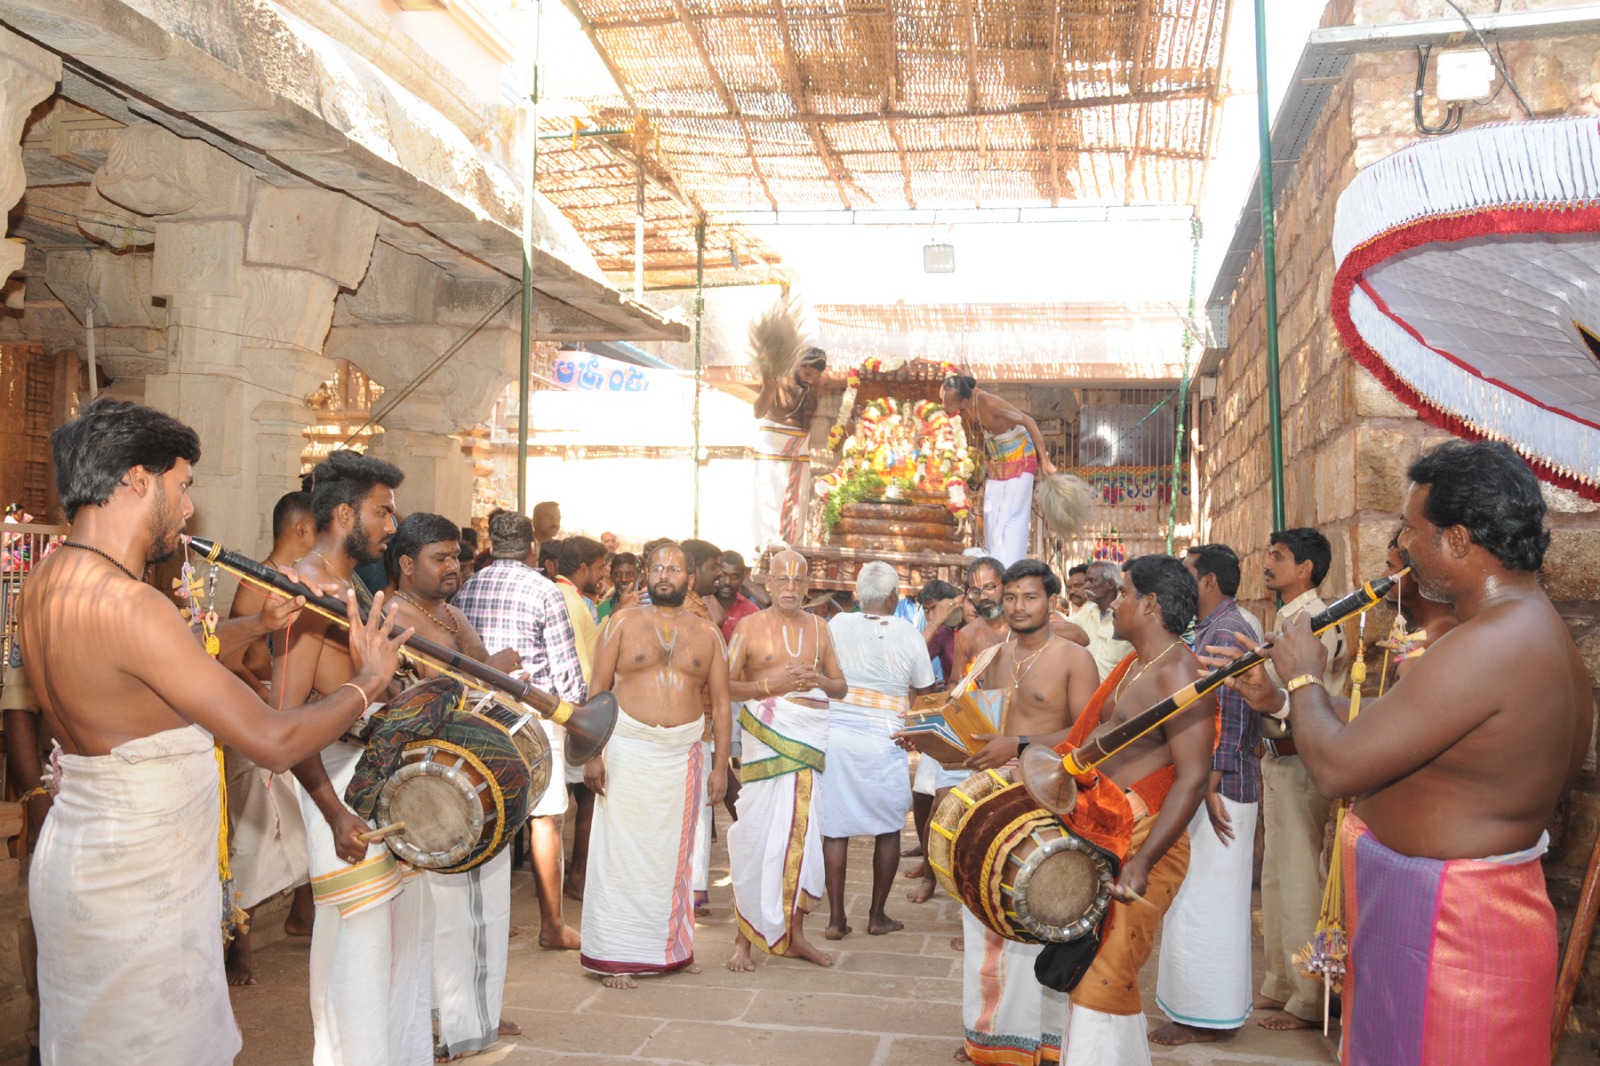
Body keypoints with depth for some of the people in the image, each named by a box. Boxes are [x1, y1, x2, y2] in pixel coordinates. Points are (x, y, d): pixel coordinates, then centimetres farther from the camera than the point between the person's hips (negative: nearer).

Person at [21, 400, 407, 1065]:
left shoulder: (46, 582, 2)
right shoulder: (124, 604, -28)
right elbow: (275, 742, -28)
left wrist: (259, 626, 7)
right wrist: (369, 680, -13)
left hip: (77, 854, 10)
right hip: (137, 891, -9)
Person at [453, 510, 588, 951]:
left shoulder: (466, 589, 7)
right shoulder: (544, 591, -8)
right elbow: (565, 665, -8)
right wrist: (580, 712, 5)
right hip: (535, 714, -5)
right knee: (545, 818, 2)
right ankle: (551, 925, 7)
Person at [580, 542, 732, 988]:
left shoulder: (707, 634, 8)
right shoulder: (624, 623, 3)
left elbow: (721, 703, 8)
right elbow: (598, 690, -1)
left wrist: (721, 765, 3)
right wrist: (593, 754, -8)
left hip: (684, 756, 2)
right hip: (628, 752, -2)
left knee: (675, 854, 10)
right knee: (623, 852, 0)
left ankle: (671, 946, 23)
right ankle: (616, 955, 7)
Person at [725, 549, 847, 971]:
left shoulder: (818, 627, 14)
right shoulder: (750, 626, 3)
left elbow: (841, 686, 17)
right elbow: (725, 684, -1)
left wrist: (822, 682, -4)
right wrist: (769, 686, -14)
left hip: (813, 737, 4)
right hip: (769, 735, -4)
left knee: (803, 831, 6)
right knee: (759, 834, -5)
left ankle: (794, 935, 17)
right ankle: (743, 939, 4)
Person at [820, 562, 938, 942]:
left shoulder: (837, 625, -1)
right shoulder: (909, 635, -5)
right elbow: (926, 690, 5)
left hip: (835, 734, 2)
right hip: (883, 738, -1)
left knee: (834, 828, 7)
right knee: (888, 829, 13)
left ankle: (836, 917, 10)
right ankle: (877, 915, 19)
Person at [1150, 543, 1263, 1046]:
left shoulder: (1224, 631, -17)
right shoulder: (1217, 627, 15)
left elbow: (1229, 716, -23)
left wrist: (1211, 785, -23)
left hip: (1219, 787, -10)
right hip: (1205, 783, 10)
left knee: (1203, 899, -2)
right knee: (1206, 898, 16)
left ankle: (1205, 1016, 8)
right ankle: (1203, 1003, 27)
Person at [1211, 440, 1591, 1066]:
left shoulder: (1488, 647, -28)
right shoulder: (1534, 629, 7)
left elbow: (1335, 768, -26)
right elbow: (1377, 734, 13)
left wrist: (1303, 679, -9)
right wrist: (1281, 702, 11)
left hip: (1444, 936, -9)